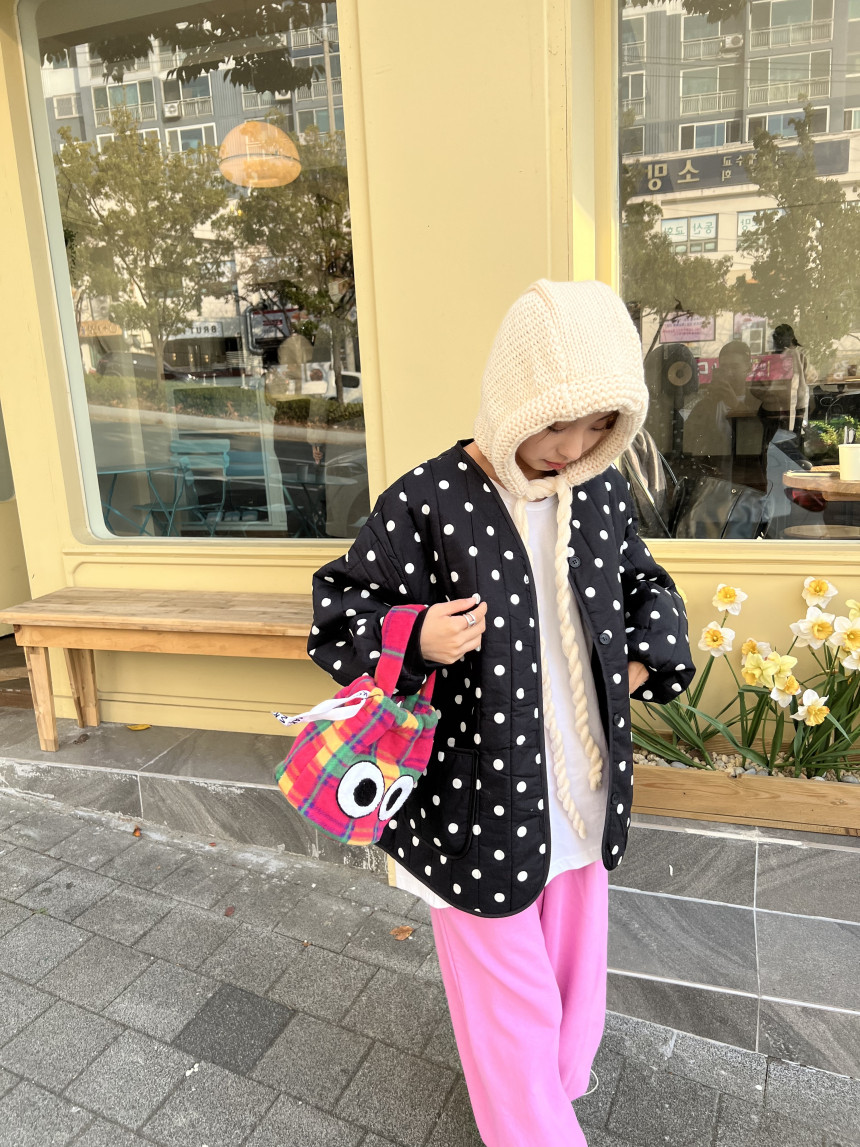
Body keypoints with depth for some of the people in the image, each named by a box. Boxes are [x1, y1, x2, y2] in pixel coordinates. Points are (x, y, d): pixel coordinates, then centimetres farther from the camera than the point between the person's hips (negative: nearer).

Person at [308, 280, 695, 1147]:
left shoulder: (602, 491, -1)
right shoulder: (424, 504, -17)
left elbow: (644, 584, 17)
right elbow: (339, 612, -10)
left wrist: (647, 656, 0)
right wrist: (417, 640, -28)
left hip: (582, 791, 6)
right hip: (478, 801, -5)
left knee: (572, 967, 26)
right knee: (508, 991, 13)